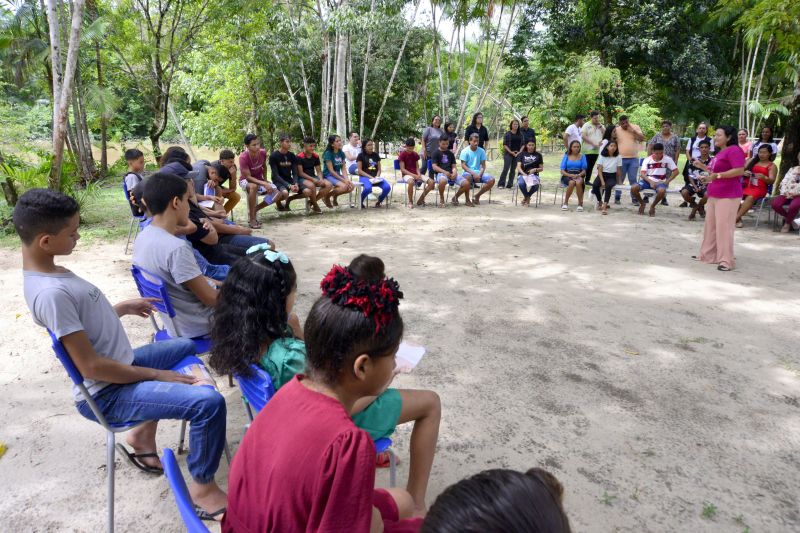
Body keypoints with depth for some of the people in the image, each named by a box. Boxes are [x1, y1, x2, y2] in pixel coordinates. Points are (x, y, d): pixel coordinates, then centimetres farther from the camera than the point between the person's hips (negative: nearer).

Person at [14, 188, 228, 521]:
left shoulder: (47, 271, 3)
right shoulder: (51, 292, -27)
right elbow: (91, 366, -25)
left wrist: (121, 309, 15)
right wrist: (155, 374, -17)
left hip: (120, 366, 10)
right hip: (108, 394, -10)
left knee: (185, 347, 32)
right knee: (209, 402, -27)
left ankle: (143, 434, 32)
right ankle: (203, 488, -2)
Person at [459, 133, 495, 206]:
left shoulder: (481, 151, 6)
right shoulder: (465, 151, -3)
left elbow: (483, 165, 5)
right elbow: (463, 166, -9)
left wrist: (479, 174, -14)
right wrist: (473, 173, -20)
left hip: (478, 173, 4)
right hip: (468, 172, -4)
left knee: (491, 180, -19)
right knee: (468, 177, -40)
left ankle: (477, 196, 2)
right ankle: (467, 199, -20)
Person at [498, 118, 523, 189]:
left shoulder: (520, 135, 11)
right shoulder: (507, 134, 0)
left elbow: (522, 144, 11)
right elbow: (504, 144, -4)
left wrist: (519, 152, -5)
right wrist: (511, 152, -12)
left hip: (517, 154, 4)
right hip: (508, 154, -4)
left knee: (513, 170, 5)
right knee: (506, 169, -11)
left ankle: (510, 184, 10)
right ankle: (501, 184, -7)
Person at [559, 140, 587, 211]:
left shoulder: (582, 156, 11)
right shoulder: (566, 156, 9)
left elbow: (584, 170, 5)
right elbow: (562, 170, 1)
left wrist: (578, 175, -15)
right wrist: (570, 175, -16)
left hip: (578, 176, 1)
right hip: (567, 176, 0)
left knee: (578, 182, -36)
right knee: (572, 182, -36)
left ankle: (580, 203, -22)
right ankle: (565, 203, -19)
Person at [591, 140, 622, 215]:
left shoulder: (618, 157, -2)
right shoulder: (602, 156, -3)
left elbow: (619, 171, 6)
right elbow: (599, 170, -7)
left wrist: (619, 182, 10)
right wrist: (602, 181, -17)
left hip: (612, 177, -1)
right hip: (602, 175, 1)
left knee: (608, 186, -35)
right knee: (595, 185, -29)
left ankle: (605, 206, -40)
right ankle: (600, 202, 0)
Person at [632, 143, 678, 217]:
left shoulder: (667, 159, -2)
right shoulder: (647, 159, 0)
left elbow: (676, 171, 0)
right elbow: (643, 174, -6)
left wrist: (667, 181, -10)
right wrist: (651, 182, -21)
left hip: (660, 182, -1)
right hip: (647, 180, 1)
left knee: (662, 191, -37)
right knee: (633, 188, -27)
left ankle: (653, 206, -6)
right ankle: (642, 203, 4)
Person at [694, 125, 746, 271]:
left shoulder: (734, 150, -12)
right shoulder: (720, 152, 18)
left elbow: (739, 171, -23)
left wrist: (717, 175, -27)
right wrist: (702, 166, 19)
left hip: (728, 195, -10)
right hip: (714, 195, 10)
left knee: (724, 227, -11)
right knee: (710, 225, 13)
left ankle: (726, 260, -7)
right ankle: (709, 255, 23)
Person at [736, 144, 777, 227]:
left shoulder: (772, 166, 9)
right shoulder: (752, 161, 19)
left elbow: (771, 181, -2)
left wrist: (764, 177, -25)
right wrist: (744, 173, -10)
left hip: (760, 188, -3)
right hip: (746, 185, 3)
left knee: (750, 197, -35)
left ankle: (735, 218, -37)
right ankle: (738, 219, -27)